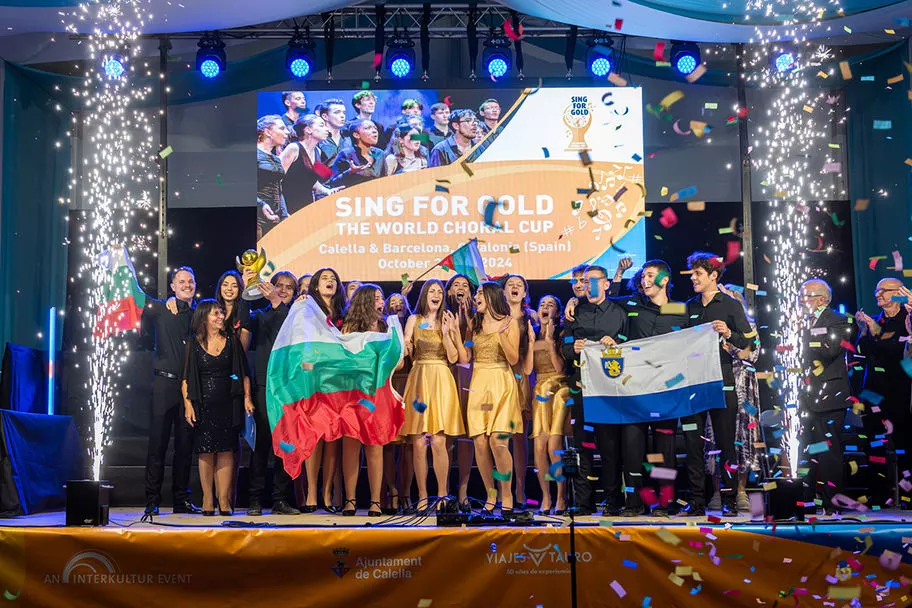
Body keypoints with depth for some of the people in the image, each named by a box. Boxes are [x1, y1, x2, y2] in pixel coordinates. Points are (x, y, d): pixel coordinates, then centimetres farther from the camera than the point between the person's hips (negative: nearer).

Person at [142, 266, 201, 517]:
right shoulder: (161, 309, 5)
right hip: (165, 383, -3)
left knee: (185, 444, 7)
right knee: (158, 442, -3)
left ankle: (182, 499, 14)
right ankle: (152, 501, 2)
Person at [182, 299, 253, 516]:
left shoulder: (231, 340, 8)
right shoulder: (194, 345, 4)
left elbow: (243, 372, 10)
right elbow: (186, 378, 4)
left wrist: (247, 397, 0)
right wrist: (188, 404, -6)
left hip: (227, 403, 1)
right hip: (203, 404, -1)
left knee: (226, 451, -3)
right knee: (206, 452, -2)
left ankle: (224, 500, 0)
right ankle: (208, 500, 4)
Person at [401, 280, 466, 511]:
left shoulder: (448, 322, 10)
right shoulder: (414, 320, 11)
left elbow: (453, 358, 2)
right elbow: (405, 352, 7)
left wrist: (446, 333, -9)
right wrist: (406, 346, -14)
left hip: (441, 381, -1)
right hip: (418, 380, 1)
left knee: (439, 442, -9)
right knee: (418, 443, -3)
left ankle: (442, 495, -1)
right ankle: (422, 496, 4)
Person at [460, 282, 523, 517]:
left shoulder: (509, 323, 2)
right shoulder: (474, 324, 15)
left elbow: (514, 359, -5)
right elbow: (464, 358, 7)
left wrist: (502, 335, -17)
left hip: (502, 385, -4)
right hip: (478, 385, 4)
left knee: (498, 441, -16)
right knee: (480, 443, -3)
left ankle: (506, 495, -3)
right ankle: (490, 494, 9)